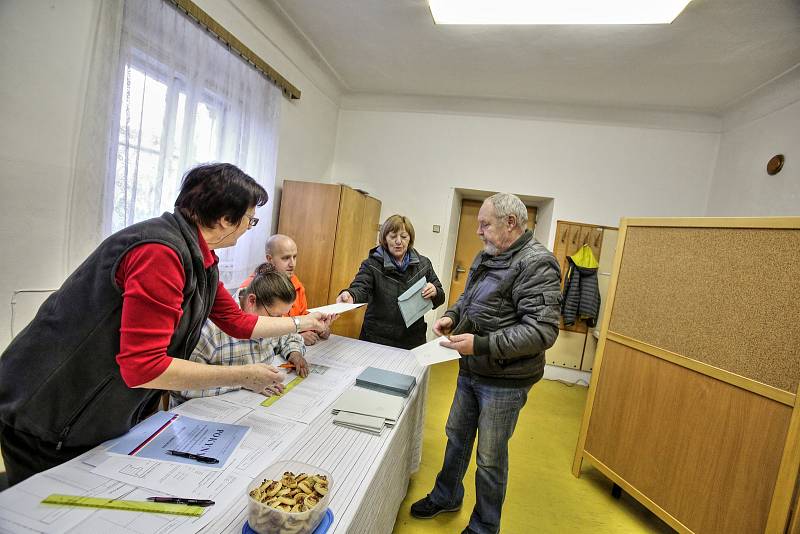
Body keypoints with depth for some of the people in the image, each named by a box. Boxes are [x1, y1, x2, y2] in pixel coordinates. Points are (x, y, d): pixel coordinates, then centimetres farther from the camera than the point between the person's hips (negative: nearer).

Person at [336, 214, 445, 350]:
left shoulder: (424, 264, 3)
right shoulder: (372, 263, -5)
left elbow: (440, 298, 8)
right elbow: (360, 287, -20)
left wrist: (434, 292, -16)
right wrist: (350, 295, -43)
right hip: (376, 339, -2)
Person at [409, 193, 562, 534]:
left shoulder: (537, 263, -20)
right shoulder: (486, 256, 6)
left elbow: (542, 331, -26)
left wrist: (481, 344, -30)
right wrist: (452, 316, 0)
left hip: (504, 381, -8)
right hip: (470, 370, 8)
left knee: (490, 458, 10)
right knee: (457, 436, 24)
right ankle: (446, 497, 49)